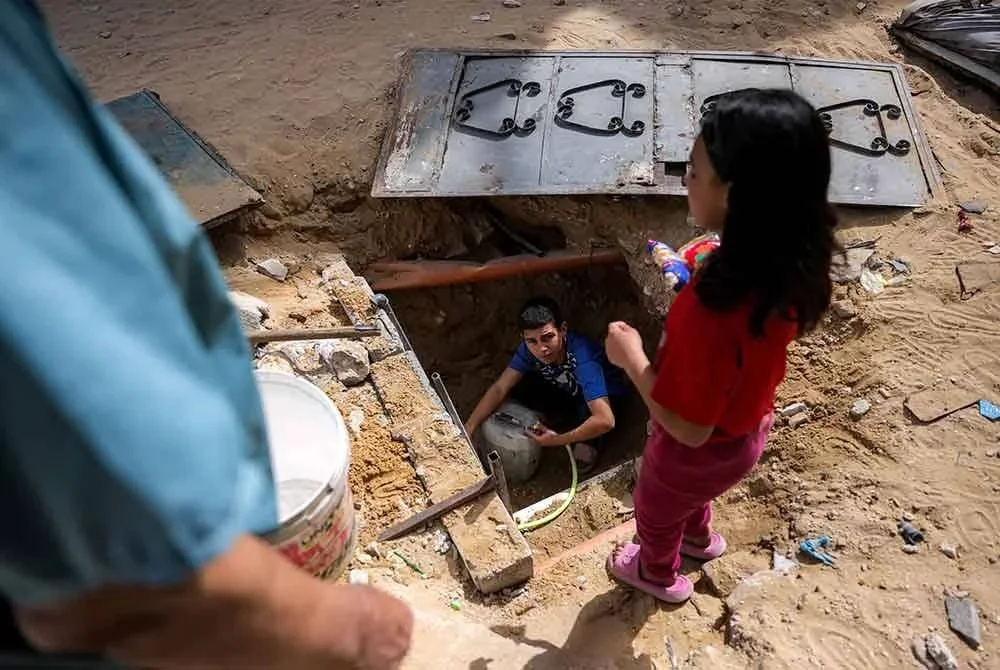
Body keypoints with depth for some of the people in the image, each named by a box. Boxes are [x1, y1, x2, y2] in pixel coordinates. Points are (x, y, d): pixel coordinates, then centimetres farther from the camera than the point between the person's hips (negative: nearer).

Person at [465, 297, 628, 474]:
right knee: (517, 386, -17)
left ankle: (588, 442, -4)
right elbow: (500, 388, -18)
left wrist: (558, 440, -35)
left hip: (605, 397, -5)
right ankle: (567, 423, 3)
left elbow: (605, 421, -47)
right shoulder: (530, 347, -24)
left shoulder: (583, 357, -41)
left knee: (586, 408, -38)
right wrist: (468, 428, -29)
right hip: (567, 392, 5)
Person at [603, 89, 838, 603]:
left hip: (700, 449, -6)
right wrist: (697, 278, -3)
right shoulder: (788, 262, -20)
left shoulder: (713, 311, -45)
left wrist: (631, 357, -23)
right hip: (746, 429, 7)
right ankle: (698, 537, 69)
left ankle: (660, 574, 59)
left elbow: (688, 427, -33)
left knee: (656, 510, 29)